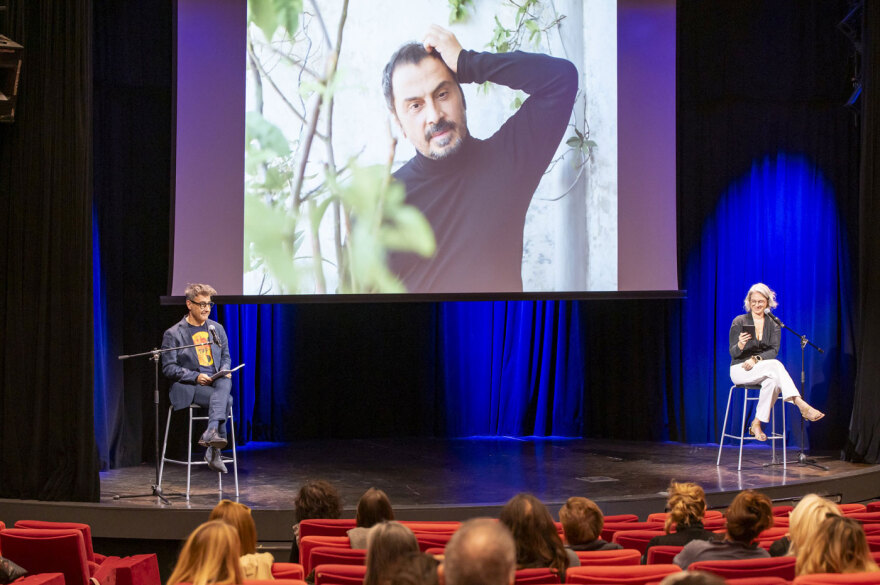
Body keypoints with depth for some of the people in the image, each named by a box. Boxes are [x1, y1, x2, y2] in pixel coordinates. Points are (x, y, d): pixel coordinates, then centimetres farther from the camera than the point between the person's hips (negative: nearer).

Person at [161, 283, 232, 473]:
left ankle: (211, 432, -46)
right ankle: (214, 451, -30)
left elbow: (226, 356, 22)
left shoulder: (217, 329, 16)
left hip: (216, 381, 4)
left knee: (225, 383, -35)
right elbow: (169, 368, -4)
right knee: (226, 400, -31)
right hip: (187, 387, -4)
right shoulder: (173, 334, 0)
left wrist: (225, 370, -3)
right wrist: (196, 377, -17)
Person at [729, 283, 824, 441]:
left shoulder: (774, 323, 9)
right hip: (740, 369, -3)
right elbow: (733, 353, -5)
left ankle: (757, 424, -28)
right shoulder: (739, 322, -1)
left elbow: (774, 351, -3)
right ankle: (802, 406, -44)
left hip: (763, 369, 3)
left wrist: (756, 359, -21)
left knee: (773, 380, -35)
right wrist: (740, 345, -29)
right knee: (775, 365, -33)